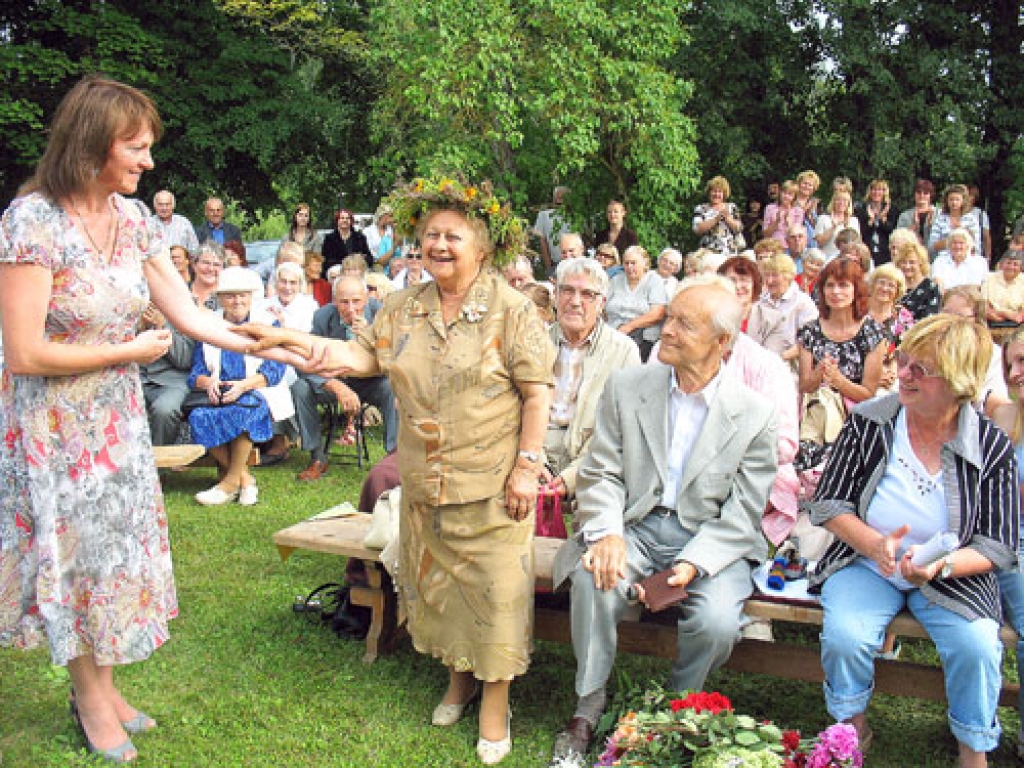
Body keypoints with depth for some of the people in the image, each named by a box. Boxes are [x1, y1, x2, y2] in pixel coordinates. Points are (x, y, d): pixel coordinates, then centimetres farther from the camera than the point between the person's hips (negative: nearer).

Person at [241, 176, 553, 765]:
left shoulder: (511, 309, -9)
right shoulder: (405, 309, 7)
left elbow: (537, 392, -10)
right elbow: (367, 356, 6)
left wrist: (527, 467, -14)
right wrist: (297, 341, -6)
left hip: (491, 484, -5)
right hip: (425, 483, 6)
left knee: (494, 587, 1)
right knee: (435, 580, 16)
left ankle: (495, 701, 17)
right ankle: (458, 678, 36)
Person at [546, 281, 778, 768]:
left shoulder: (755, 414, -3)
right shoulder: (626, 387, 3)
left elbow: (742, 514, -5)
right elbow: (600, 474, 1)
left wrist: (693, 563, -21)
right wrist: (606, 534, -20)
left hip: (711, 540, -1)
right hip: (636, 525, 1)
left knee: (717, 620, -28)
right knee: (593, 580, -29)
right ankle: (586, 711, -6)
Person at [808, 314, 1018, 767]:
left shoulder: (992, 448, -9)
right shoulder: (868, 423, -8)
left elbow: (999, 547, -5)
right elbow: (827, 503, -3)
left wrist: (942, 564, -26)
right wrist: (873, 543, -23)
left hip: (951, 579, 0)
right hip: (865, 565, 0)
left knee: (978, 648, -25)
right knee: (844, 637, -26)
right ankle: (852, 725, 6)